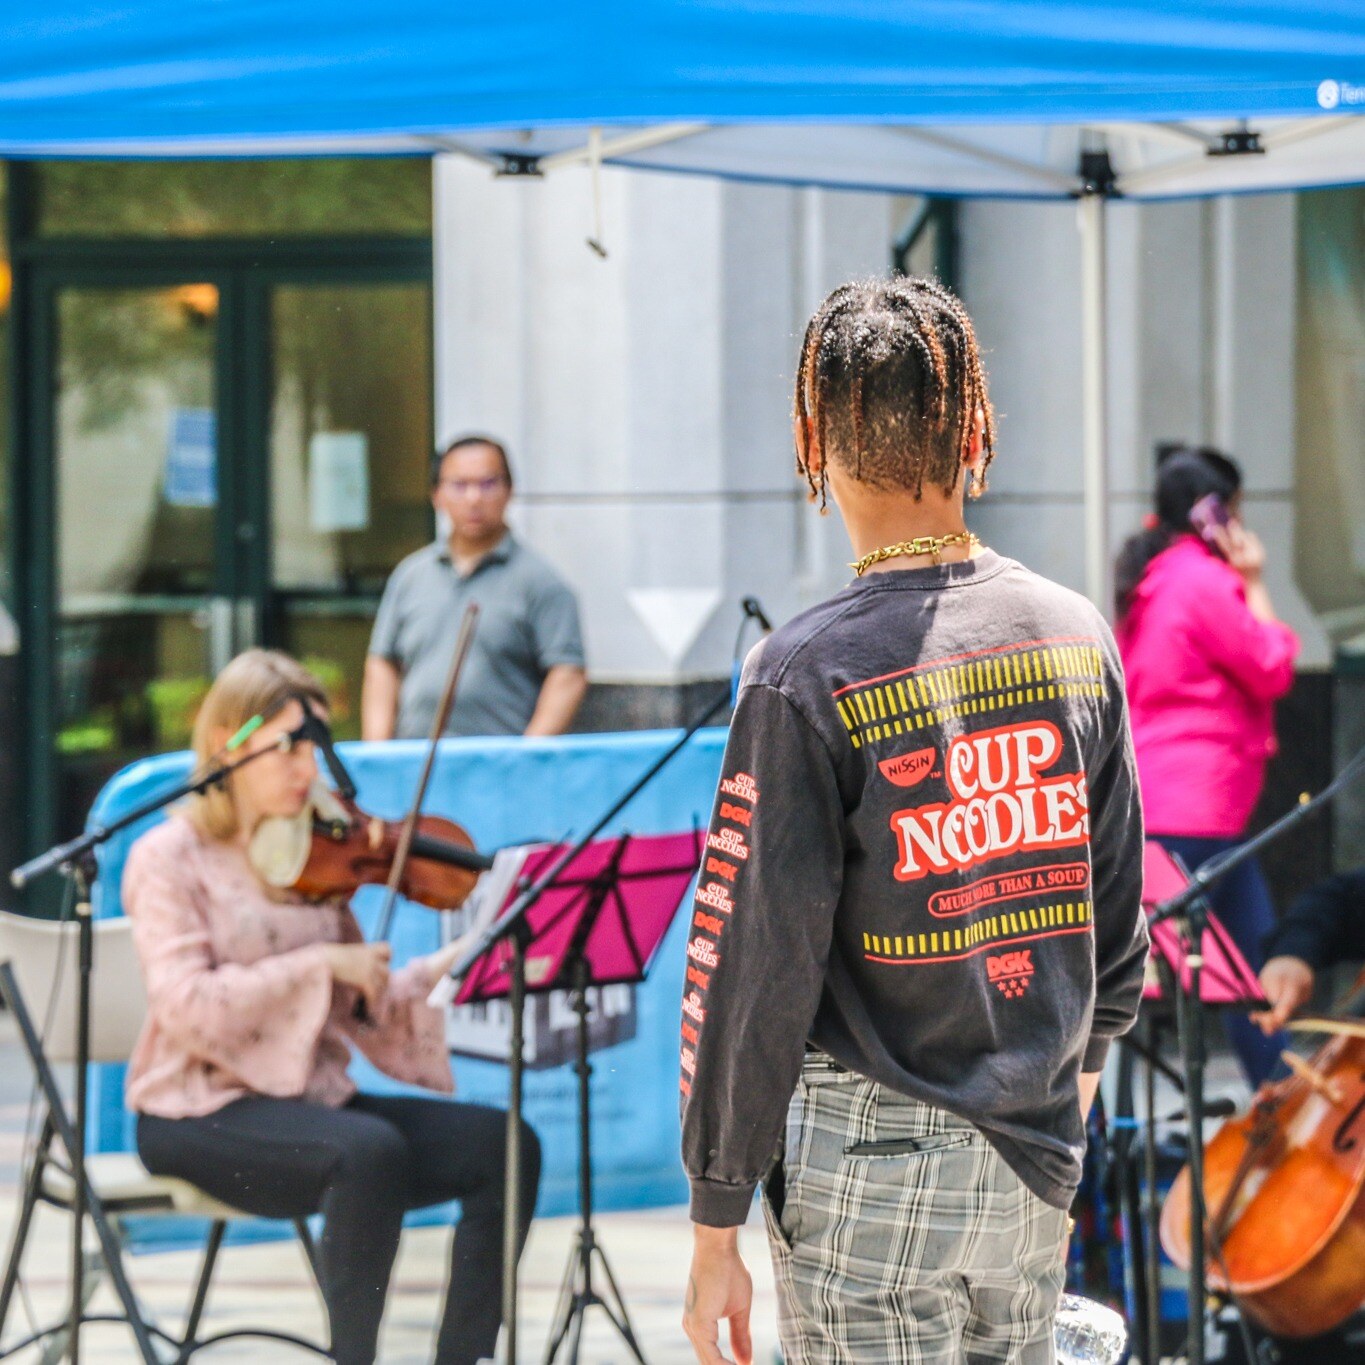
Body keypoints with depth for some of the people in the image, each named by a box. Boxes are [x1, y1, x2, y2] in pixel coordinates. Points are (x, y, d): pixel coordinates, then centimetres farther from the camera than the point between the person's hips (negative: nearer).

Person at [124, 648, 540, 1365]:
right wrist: (322, 963, -20)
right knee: (371, 1151, -34)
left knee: (503, 1145, -12)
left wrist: (466, 959, -11)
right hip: (201, 1113, -6)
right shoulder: (170, 858, -6)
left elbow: (366, 1014, 5)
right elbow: (186, 1010, -19)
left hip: (313, 1097, 6)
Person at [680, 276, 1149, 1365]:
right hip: (1037, 1154, 5)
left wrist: (716, 1229, -6)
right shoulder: (1075, 634, 2)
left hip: (868, 1165, -5)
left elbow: (758, 965, -13)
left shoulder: (809, 674, -14)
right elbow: (1120, 904, 12)